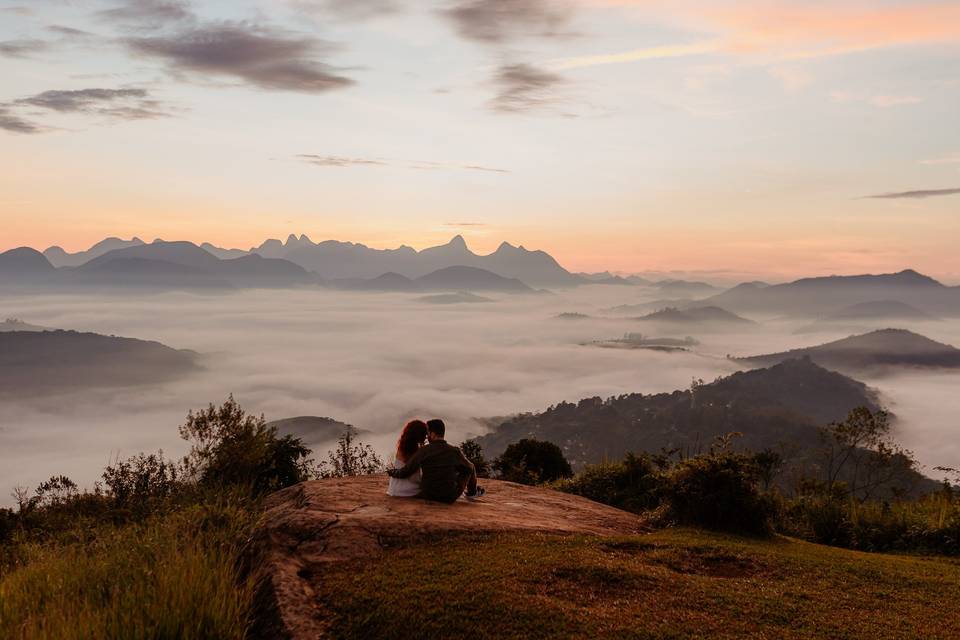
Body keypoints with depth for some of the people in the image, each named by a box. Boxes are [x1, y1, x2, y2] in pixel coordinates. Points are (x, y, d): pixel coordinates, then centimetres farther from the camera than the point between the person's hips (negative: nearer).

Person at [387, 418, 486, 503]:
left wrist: (393, 472, 12)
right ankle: (472, 492, 41)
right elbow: (469, 467, 6)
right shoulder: (454, 451, -12)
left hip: (428, 496, 1)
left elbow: (404, 473, -10)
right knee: (468, 469, 18)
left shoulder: (422, 451, -15)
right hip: (450, 498, -1)